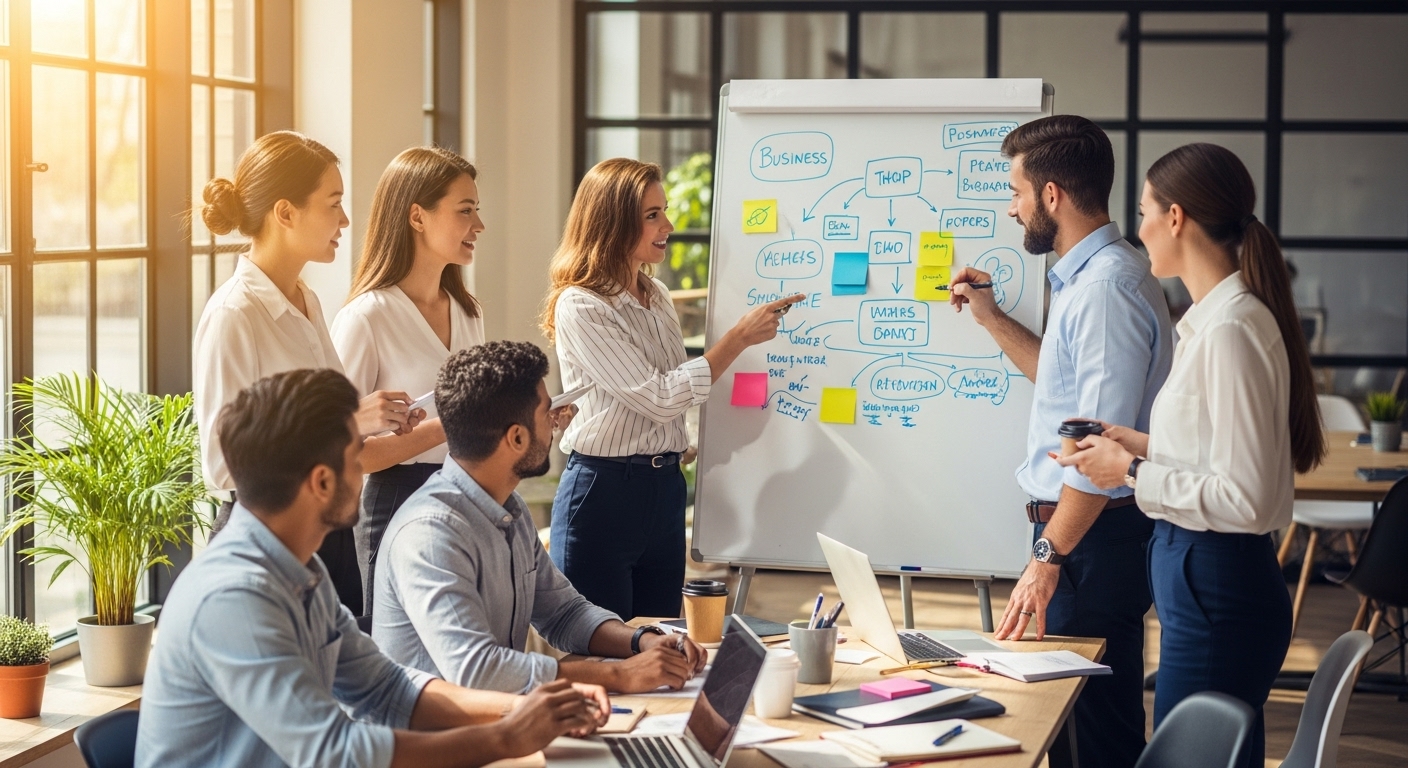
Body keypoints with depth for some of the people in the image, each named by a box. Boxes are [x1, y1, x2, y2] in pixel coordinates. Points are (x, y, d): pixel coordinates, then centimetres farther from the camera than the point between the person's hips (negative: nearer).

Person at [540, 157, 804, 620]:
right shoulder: (579, 308, -14)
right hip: (603, 491, -8)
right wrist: (741, 338, -16)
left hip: (665, 490, 8)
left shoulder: (657, 298, 11)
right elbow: (659, 399, -19)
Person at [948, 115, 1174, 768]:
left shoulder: (1106, 288, -19)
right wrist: (992, 319, 29)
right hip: (1079, 528, 10)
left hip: (1094, 540, -10)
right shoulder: (1084, 278, 14)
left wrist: (1047, 557, -23)